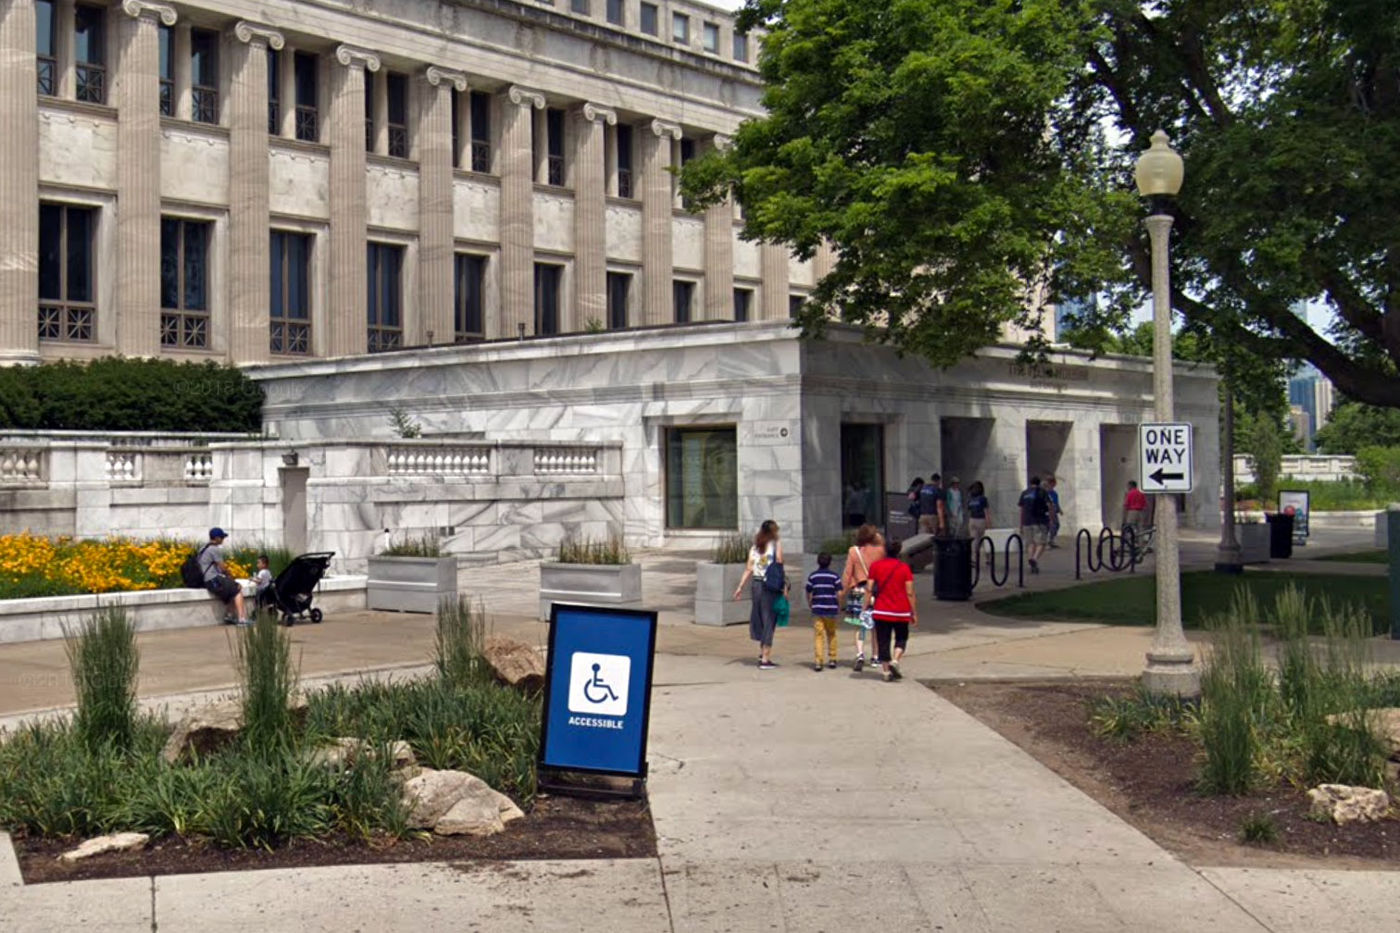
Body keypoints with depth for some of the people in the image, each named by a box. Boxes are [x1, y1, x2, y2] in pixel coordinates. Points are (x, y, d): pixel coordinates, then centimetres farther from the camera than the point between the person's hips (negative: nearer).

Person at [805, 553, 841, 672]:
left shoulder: (812, 576, 2)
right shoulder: (834, 575, -1)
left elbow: (808, 593, 4)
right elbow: (839, 593, -6)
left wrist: (810, 605, 18)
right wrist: (839, 607, 6)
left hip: (817, 609, 0)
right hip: (831, 609, 0)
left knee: (818, 635, -2)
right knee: (831, 634, 16)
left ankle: (817, 662, -12)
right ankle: (832, 659, 20)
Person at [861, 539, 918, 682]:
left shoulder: (876, 566, 0)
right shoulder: (904, 568, -3)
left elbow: (869, 590, -3)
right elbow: (910, 592, -5)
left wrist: (866, 607, 2)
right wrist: (914, 613, 1)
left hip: (881, 611, 1)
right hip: (901, 612, -1)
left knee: (883, 642, 6)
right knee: (901, 638, 15)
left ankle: (887, 672, 4)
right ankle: (894, 661, -8)